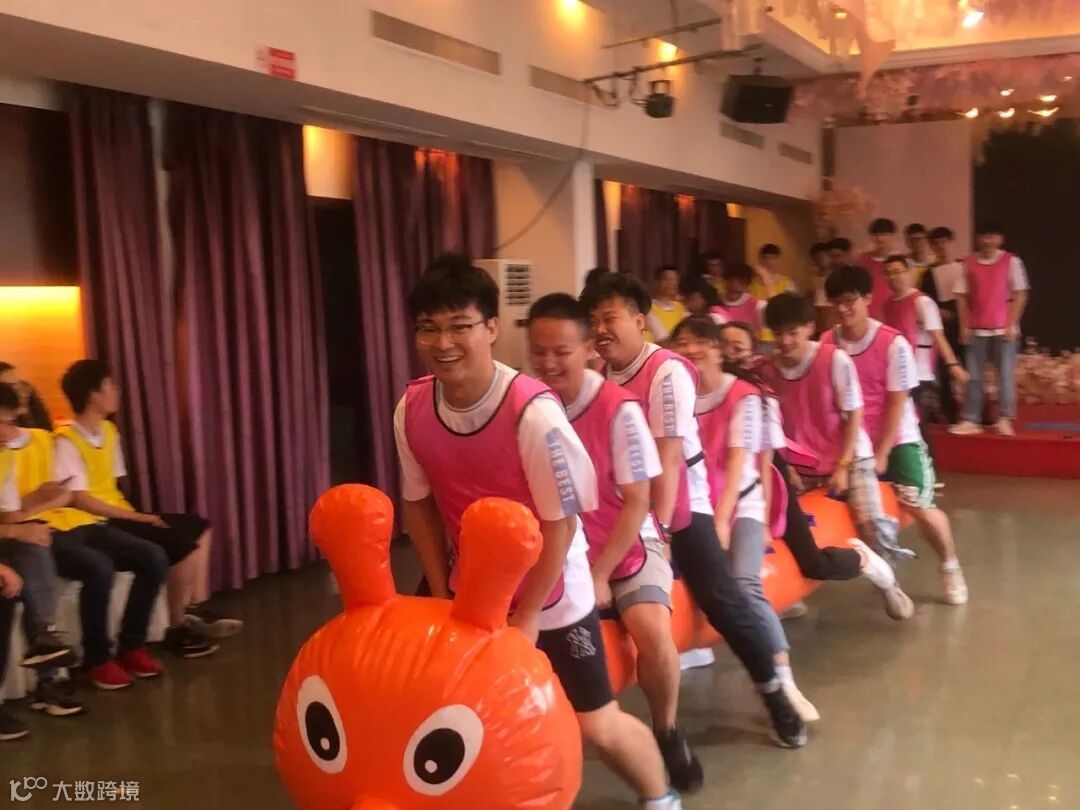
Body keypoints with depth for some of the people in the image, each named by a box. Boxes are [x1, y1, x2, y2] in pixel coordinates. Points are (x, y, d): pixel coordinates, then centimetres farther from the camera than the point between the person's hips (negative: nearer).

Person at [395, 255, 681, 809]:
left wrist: (525, 617, -13)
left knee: (596, 725, 5)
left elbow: (560, 524, -19)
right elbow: (418, 505, 2)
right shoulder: (412, 408, -12)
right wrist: (441, 597, 0)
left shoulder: (533, 412, -28)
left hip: (549, 595, -4)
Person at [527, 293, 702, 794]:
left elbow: (637, 503, -12)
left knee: (652, 631, -26)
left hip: (626, 550, -2)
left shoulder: (618, 409, -16)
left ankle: (666, 732, 3)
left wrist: (600, 576, -15)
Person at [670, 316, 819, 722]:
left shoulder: (742, 396, -6)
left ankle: (785, 681, -19)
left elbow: (737, 460, -13)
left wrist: (721, 520, -21)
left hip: (741, 503, -3)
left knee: (745, 587, -23)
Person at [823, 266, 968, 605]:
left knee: (919, 506, -7)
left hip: (898, 439, -3)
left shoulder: (894, 344, -16)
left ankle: (950, 566, 18)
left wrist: (881, 455, -15)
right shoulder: (826, 345, -9)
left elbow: (896, 403, -13)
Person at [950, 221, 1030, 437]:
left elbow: (1020, 294, -2)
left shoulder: (1011, 261, -2)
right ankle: (971, 420, 8)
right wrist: (964, 325, 0)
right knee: (973, 376, 3)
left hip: (1003, 328, -2)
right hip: (976, 329, 3)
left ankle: (1005, 420, 5)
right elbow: (961, 295, 7)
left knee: (1005, 374, -2)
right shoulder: (969, 262, 4)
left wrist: (1012, 324, -9)